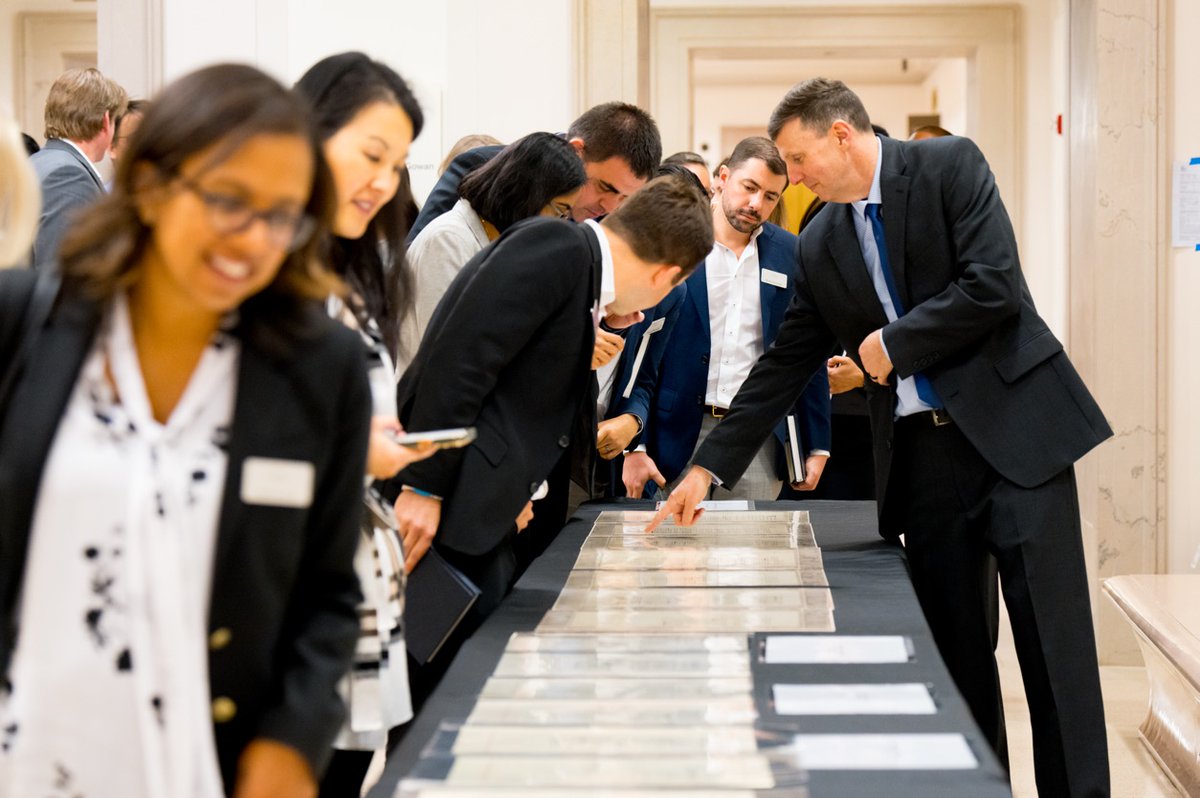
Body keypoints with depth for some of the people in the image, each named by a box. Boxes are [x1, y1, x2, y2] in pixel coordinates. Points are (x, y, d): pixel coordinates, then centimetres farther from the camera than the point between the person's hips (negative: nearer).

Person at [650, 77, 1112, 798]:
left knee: (1054, 641, -5)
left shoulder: (950, 166, -4)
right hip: (919, 452, 5)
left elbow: (994, 286, -15)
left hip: (1014, 423, -5)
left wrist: (893, 344, -7)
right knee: (956, 650, 6)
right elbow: (783, 367, 13)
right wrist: (709, 468, 9)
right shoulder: (819, 246, 11)